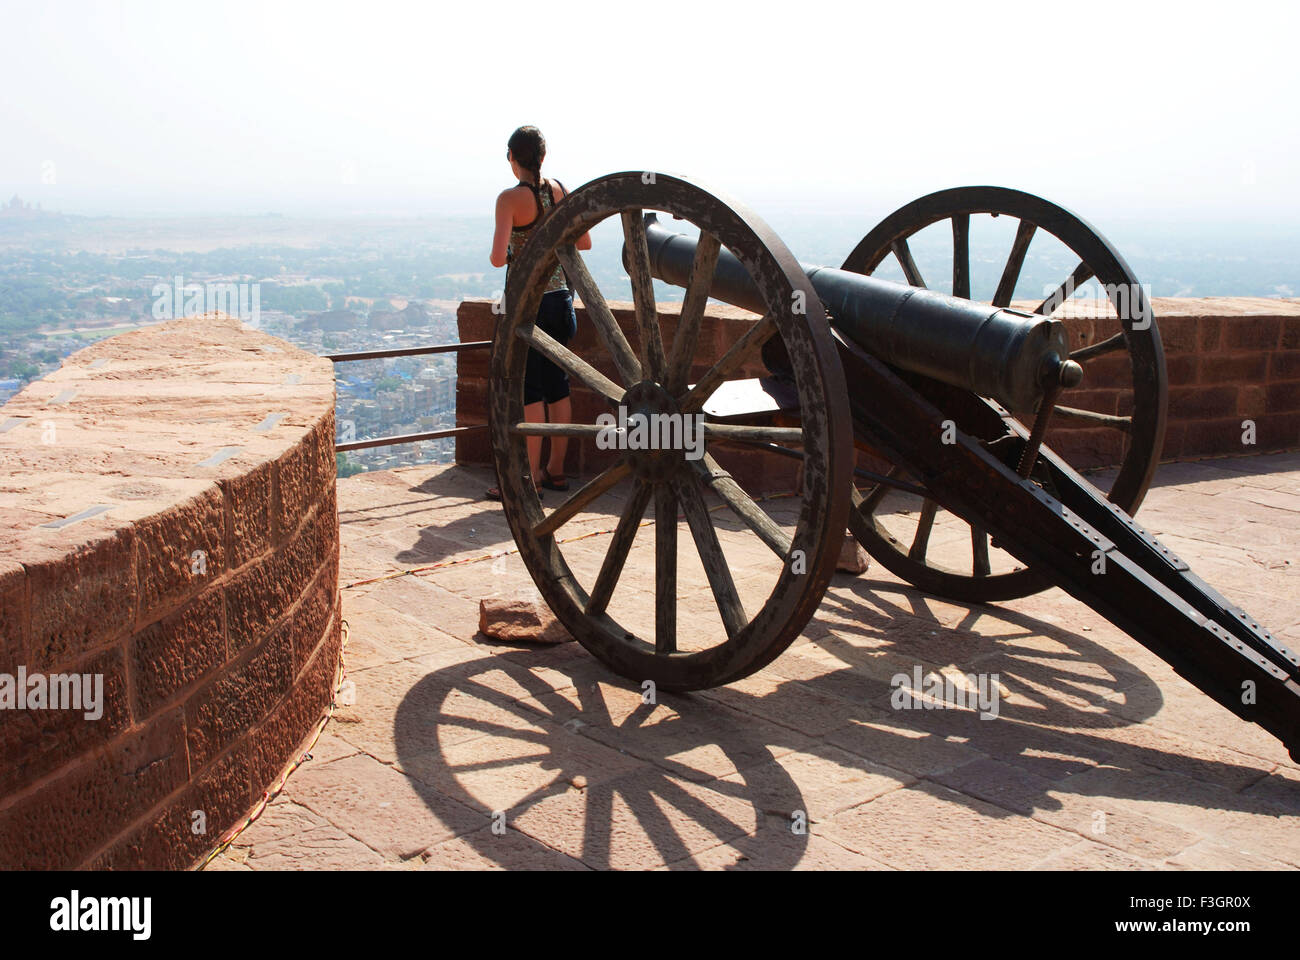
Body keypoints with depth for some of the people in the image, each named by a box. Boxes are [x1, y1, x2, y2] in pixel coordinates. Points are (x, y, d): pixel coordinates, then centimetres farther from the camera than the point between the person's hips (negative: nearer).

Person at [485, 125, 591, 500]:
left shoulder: (511, 198, -14)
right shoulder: (561, 191, 3)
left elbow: (498, 257, -20)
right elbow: (584, 243, 10)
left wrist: (500, 257, 2)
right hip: (560, 296, 6)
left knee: (530, 391, -1)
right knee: (557, 385, 13)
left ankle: (531, 478, 3)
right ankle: (556, 469, 22)